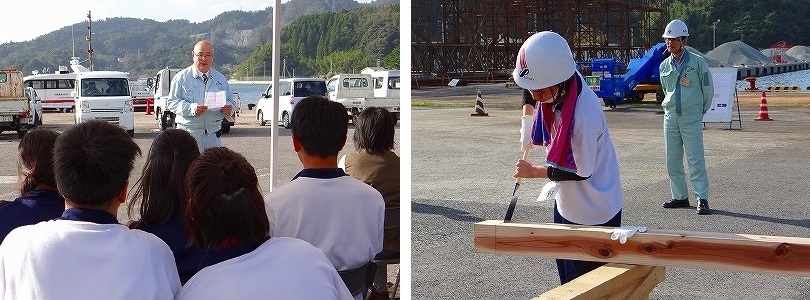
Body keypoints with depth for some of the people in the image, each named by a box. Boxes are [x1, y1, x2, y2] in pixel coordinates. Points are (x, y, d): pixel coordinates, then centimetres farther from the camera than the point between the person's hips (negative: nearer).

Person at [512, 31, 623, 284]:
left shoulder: (584, 115, -34)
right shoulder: (558, 89, -12)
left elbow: (581, 172, -22)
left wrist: (533, 172, -13)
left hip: (592, 215, -8)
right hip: (566, 206, 8)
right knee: (568, 283, 21)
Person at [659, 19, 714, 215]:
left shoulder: (697, 62, -4)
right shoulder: (664, 66, 9)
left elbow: (708, 88, 4)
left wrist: (701, 110, 11)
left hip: (692, 118, -5)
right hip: (670, 117, 5)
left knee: (695, 159, -9)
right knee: (672, 160, 6)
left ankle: (702, 199, -6)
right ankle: (680, 197, 15)